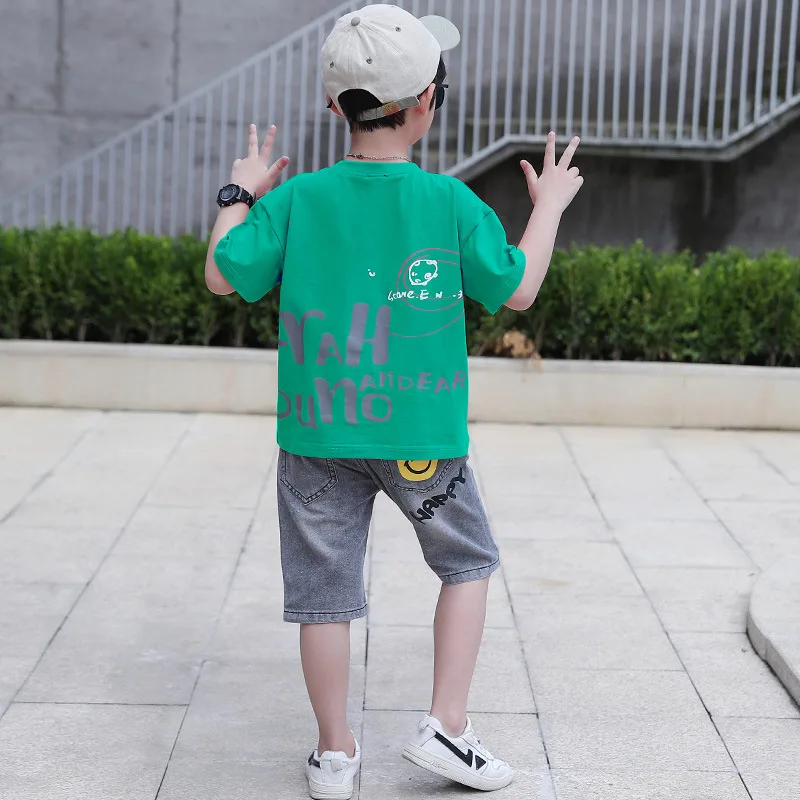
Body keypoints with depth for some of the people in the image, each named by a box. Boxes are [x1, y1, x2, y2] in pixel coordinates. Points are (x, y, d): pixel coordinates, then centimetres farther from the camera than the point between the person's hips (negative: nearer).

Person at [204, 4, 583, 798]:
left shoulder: (297, 199, -5)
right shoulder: (451, 203, -8)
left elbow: (224, 276, 0)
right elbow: (516, 289, 1)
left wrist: (238, 196, 16)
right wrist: (549, 207, 16)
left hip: (318, 432, 1)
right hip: (419, 434, -1)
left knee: (324, 588, 9)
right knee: (468, 561, 19)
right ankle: (445, 728, 15)